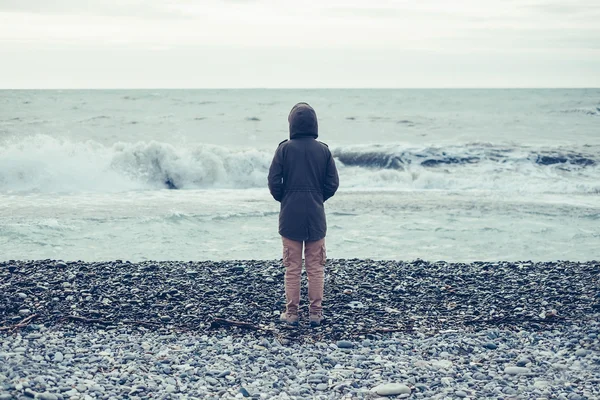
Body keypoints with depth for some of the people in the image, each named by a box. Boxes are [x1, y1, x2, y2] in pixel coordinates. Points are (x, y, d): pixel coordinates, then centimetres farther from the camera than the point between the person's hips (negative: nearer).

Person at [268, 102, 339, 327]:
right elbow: (333, 183, 0)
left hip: (290, 216, -1)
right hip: (316, 216, 1)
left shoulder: (285, 148, -7)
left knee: (292, 268, 5)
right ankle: (315, 313, 9)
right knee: (316, 268, 8)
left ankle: (291, 313, 8)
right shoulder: (323, 150, -1)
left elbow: (274, 181, -7)